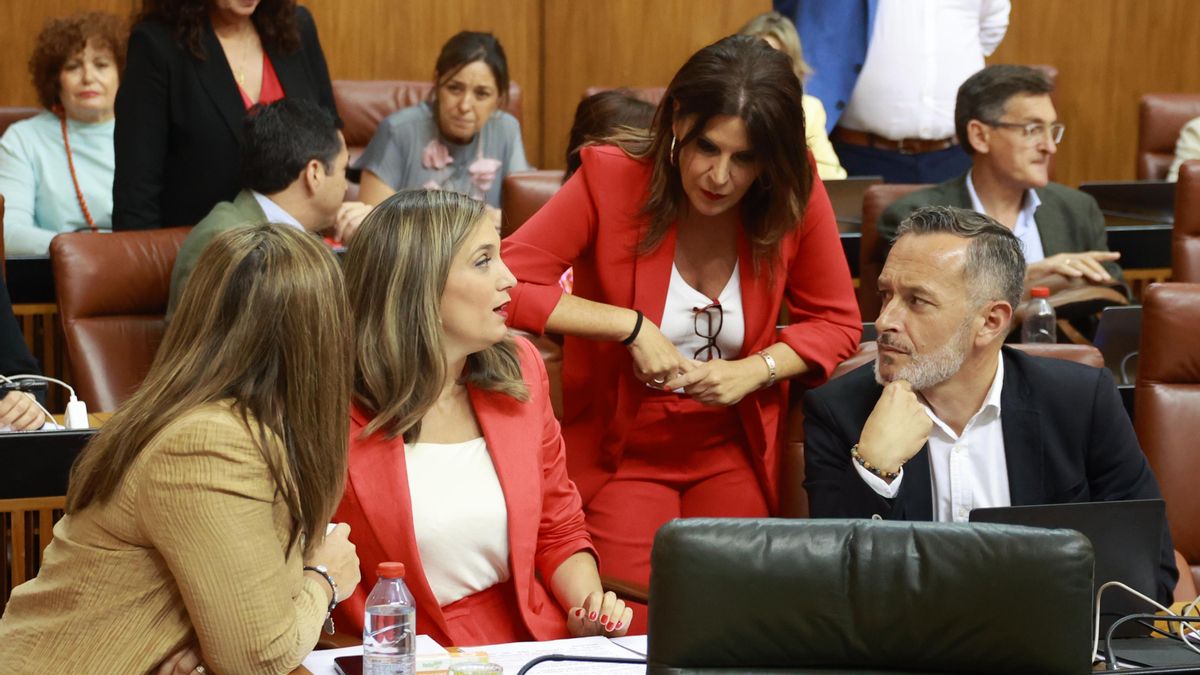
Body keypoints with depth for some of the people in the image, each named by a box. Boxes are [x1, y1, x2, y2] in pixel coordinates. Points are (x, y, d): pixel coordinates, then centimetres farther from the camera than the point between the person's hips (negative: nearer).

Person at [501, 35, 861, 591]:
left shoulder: (794, 195, -10)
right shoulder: (611, 179, -18)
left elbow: (836, 324, 2)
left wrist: (754, 370, -16)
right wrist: (630, 326, -24)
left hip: (734, 450, 2)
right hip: (622, 447, -2)